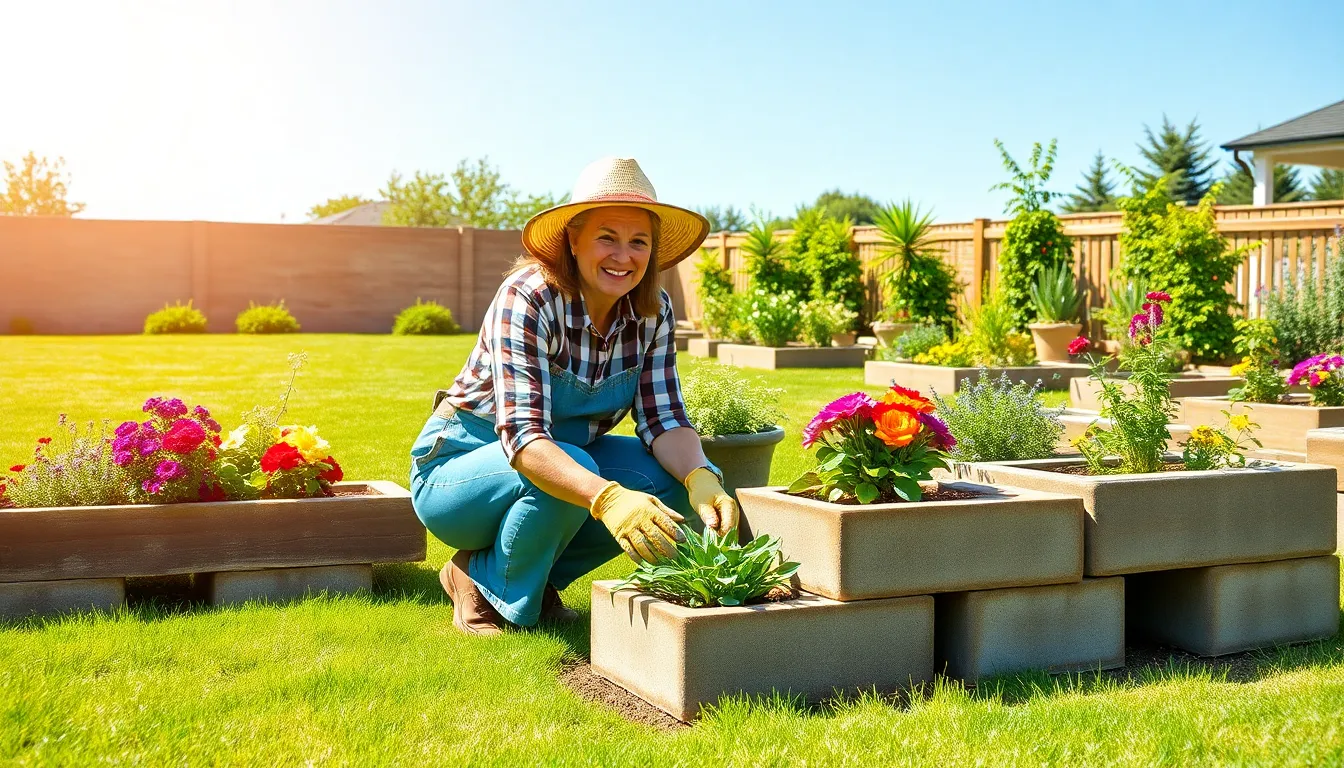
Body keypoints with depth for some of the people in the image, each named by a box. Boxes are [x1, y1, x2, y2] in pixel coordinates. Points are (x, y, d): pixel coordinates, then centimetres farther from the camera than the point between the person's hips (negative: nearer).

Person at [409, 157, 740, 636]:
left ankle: (540, 576, 3)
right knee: (570, 475, -36)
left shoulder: (653, 311, -10)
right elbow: (522, 434, -37)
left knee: (674, 479, -17)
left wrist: (702, 480, -33)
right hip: (458, 466, -6)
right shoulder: (529, 297, -28)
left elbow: (663, 419, -10)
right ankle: (484, 584, -7)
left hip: (566, 453, 6)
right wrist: (606, 497, -54)